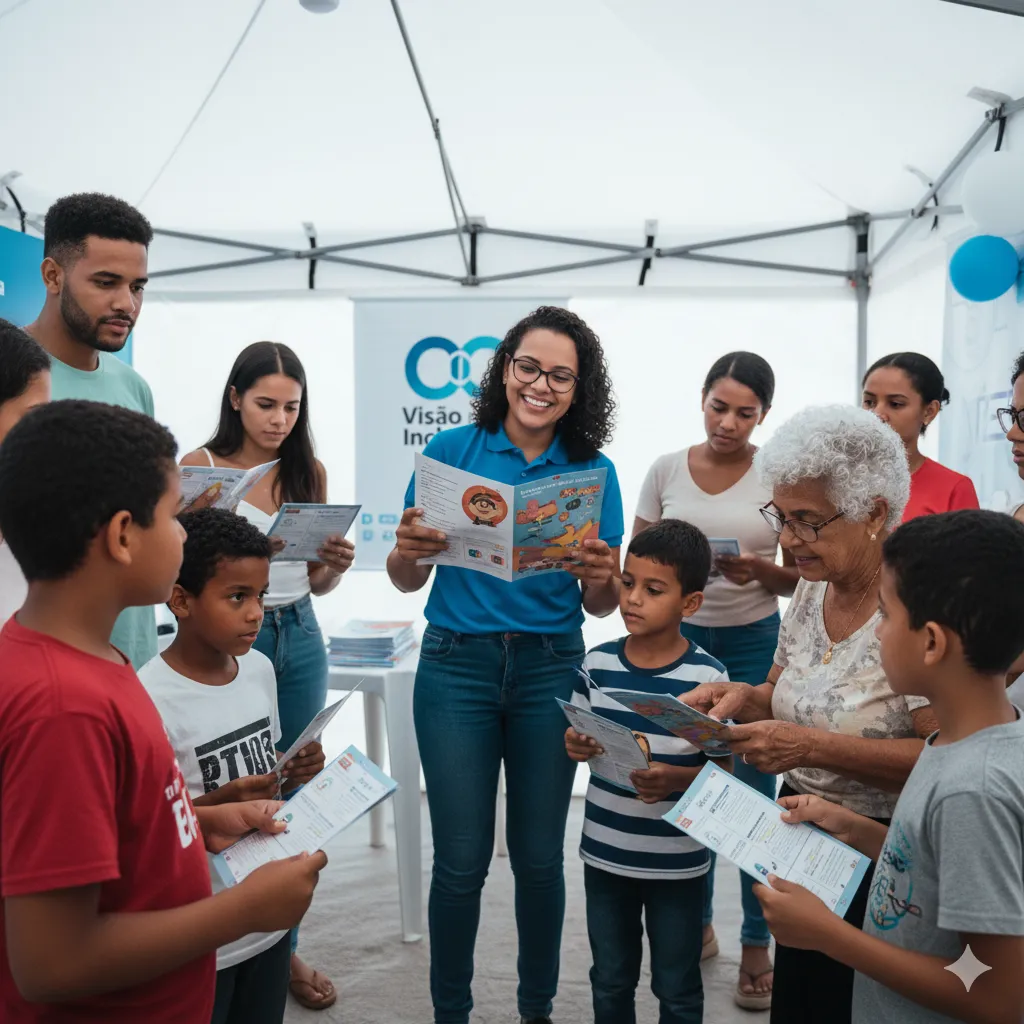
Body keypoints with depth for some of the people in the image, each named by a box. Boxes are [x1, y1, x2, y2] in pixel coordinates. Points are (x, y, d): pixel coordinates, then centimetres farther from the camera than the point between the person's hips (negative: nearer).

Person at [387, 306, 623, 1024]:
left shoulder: (592, 471, 1)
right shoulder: (452, 450, -2)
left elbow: (602, 605, 2)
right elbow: (407, 580, 0)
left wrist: (602, 578, -20)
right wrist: (409, 549, -22)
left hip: (550, 669, 1)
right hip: (458, 667, -1)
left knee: (539, 857, 10)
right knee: (462, 860, 3)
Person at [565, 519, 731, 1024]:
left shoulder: (707, 677, -15)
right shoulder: (598, 663, -4)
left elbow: (723, 768, -10)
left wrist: (676, 779, -28)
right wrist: (575, 746, -15)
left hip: (677, 862, -3)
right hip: (604, 854, 3)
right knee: (610, 981, 20)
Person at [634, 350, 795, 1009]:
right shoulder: (667, 470, -1)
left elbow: (802, 578, -2)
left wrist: (758, 570, -22)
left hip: (755, 645, -2)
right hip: (678, 638, 2)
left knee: (754, 793, 1)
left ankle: (758, 943, 17)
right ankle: (696, 922, 30)